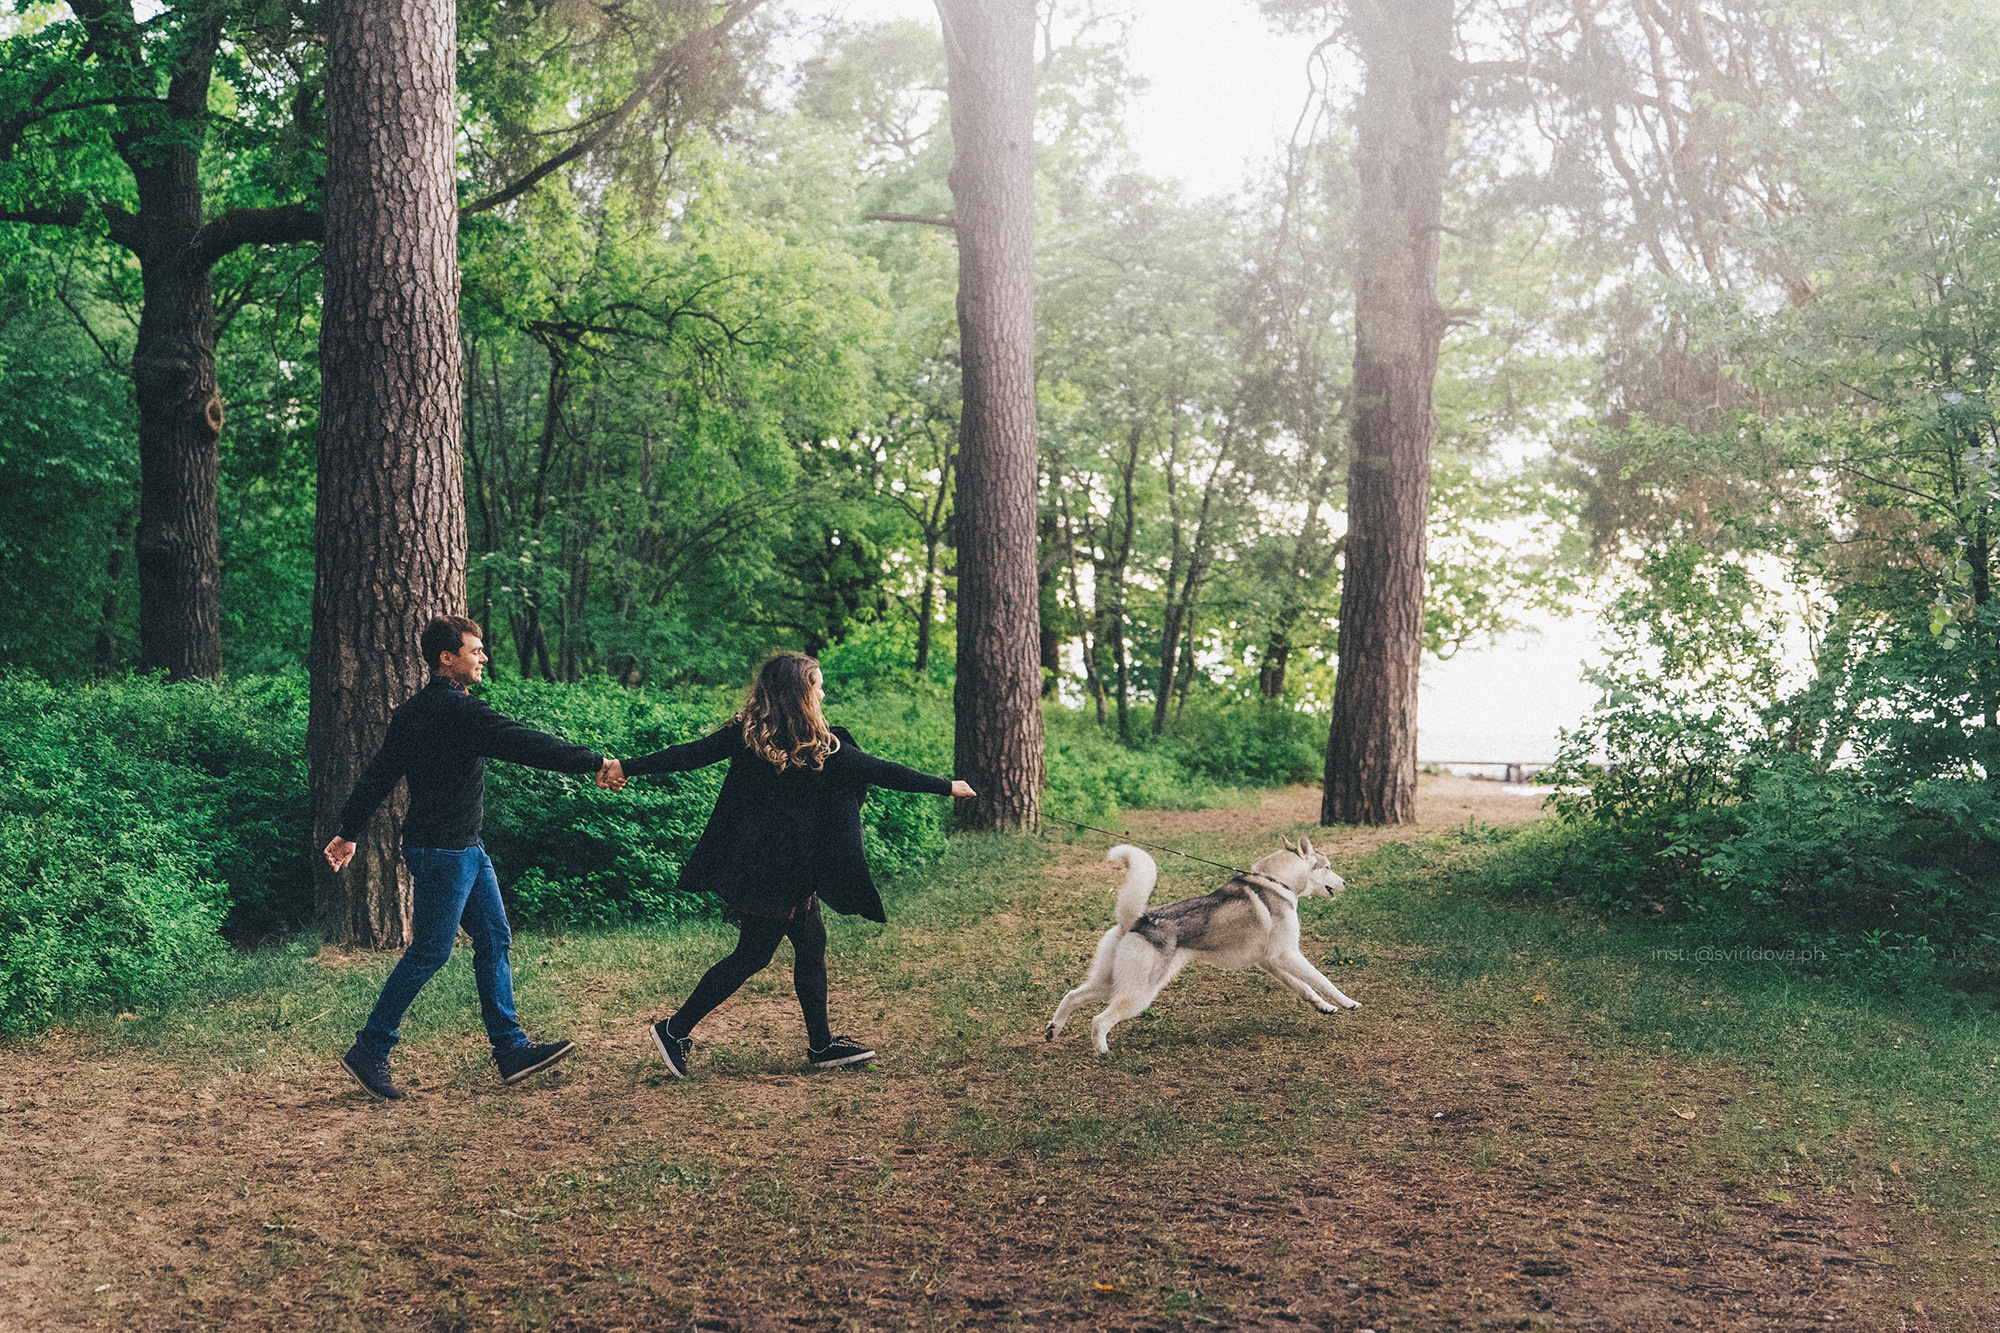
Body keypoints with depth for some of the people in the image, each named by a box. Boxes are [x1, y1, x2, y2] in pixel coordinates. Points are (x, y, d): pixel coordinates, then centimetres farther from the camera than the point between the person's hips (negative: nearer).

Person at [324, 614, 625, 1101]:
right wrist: (596, 763, -16)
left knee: (494, 938, 9)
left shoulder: (415, 709, 12)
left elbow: (379, 772, 15)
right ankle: (370, 1050, 7)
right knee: (429, 951, -3)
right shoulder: (457, 709, -18)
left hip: (464, 848, 10)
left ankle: (510, 1049, 11)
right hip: (443, 850, -10)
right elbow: (524, 744, -21)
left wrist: (348, 832, 20)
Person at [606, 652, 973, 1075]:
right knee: (753, 954, 1)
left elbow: (691, 753, -2)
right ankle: (676, 1029, 4)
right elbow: (882, 772, -9)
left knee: (811, 945, 14)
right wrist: (948, 787, 0)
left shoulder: (747, 734, 0)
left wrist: (627, 768, 4)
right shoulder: (823, 749, -14)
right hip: (784, 872, -7)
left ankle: (822, 1044, 20)